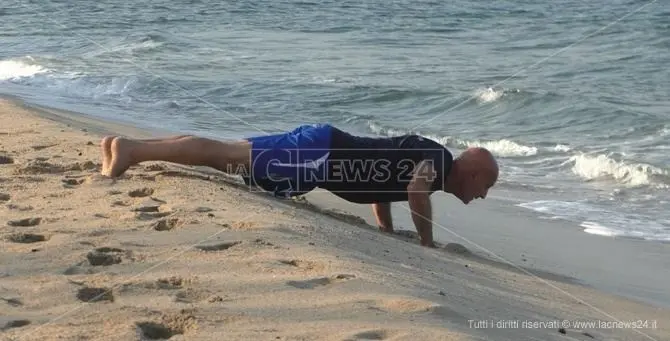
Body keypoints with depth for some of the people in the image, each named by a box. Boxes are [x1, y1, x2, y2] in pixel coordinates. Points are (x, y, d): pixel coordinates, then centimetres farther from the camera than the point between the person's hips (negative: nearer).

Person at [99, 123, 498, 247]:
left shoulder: (424, 156, 21)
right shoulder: (439, 159, -6)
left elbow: (383, 179, 37)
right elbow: (417, 186, -29)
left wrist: (388, 232, 31)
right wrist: (427, 243, -16)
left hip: (318, 146, 8)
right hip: (321, 151, -8)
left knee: (224, 152, 6)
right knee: (225, 155, -14)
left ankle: (128, 144, 5)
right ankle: (132, 149, -20)